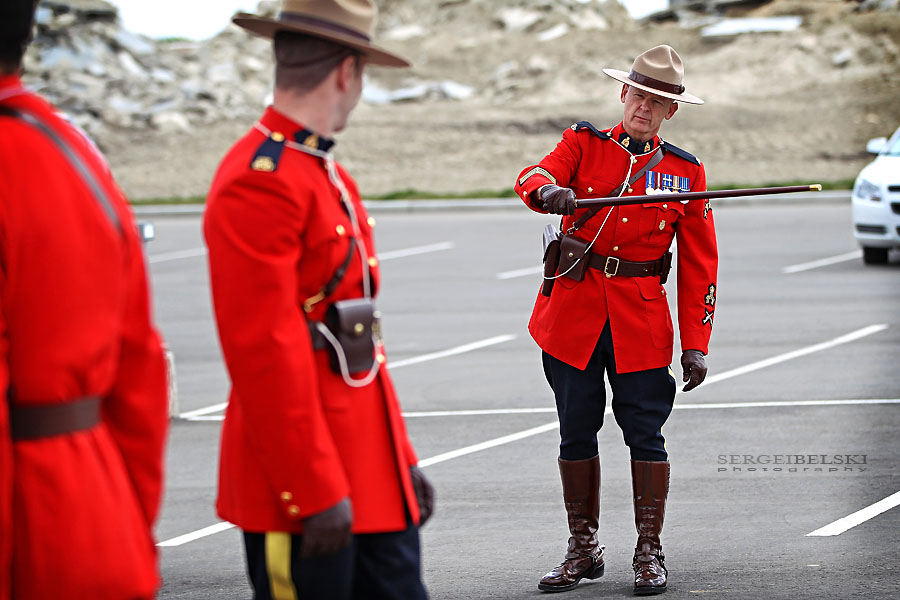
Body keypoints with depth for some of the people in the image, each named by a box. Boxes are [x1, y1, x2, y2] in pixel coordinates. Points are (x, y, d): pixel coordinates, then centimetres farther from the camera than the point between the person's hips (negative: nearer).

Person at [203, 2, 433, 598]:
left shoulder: (329, 176, 16)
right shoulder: (259, 182, -16)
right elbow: (264, 353, -21)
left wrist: (402, 459, 19)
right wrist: (315, 494, -20)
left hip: (370, 477, 9)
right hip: (307, 493, -9)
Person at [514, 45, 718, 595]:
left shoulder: (686, 172, 6)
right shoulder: (584, 144, 7)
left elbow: (699, 266, 6)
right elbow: (533, 178, -13)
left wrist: (696, 344, -1)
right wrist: (549, 190, -39)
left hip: (642, 318, -1)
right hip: (574, 309, 1)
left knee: (645, 434, -2)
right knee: (576, 432, 6)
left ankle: (649, 553, 8)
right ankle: (583, 550, 17)